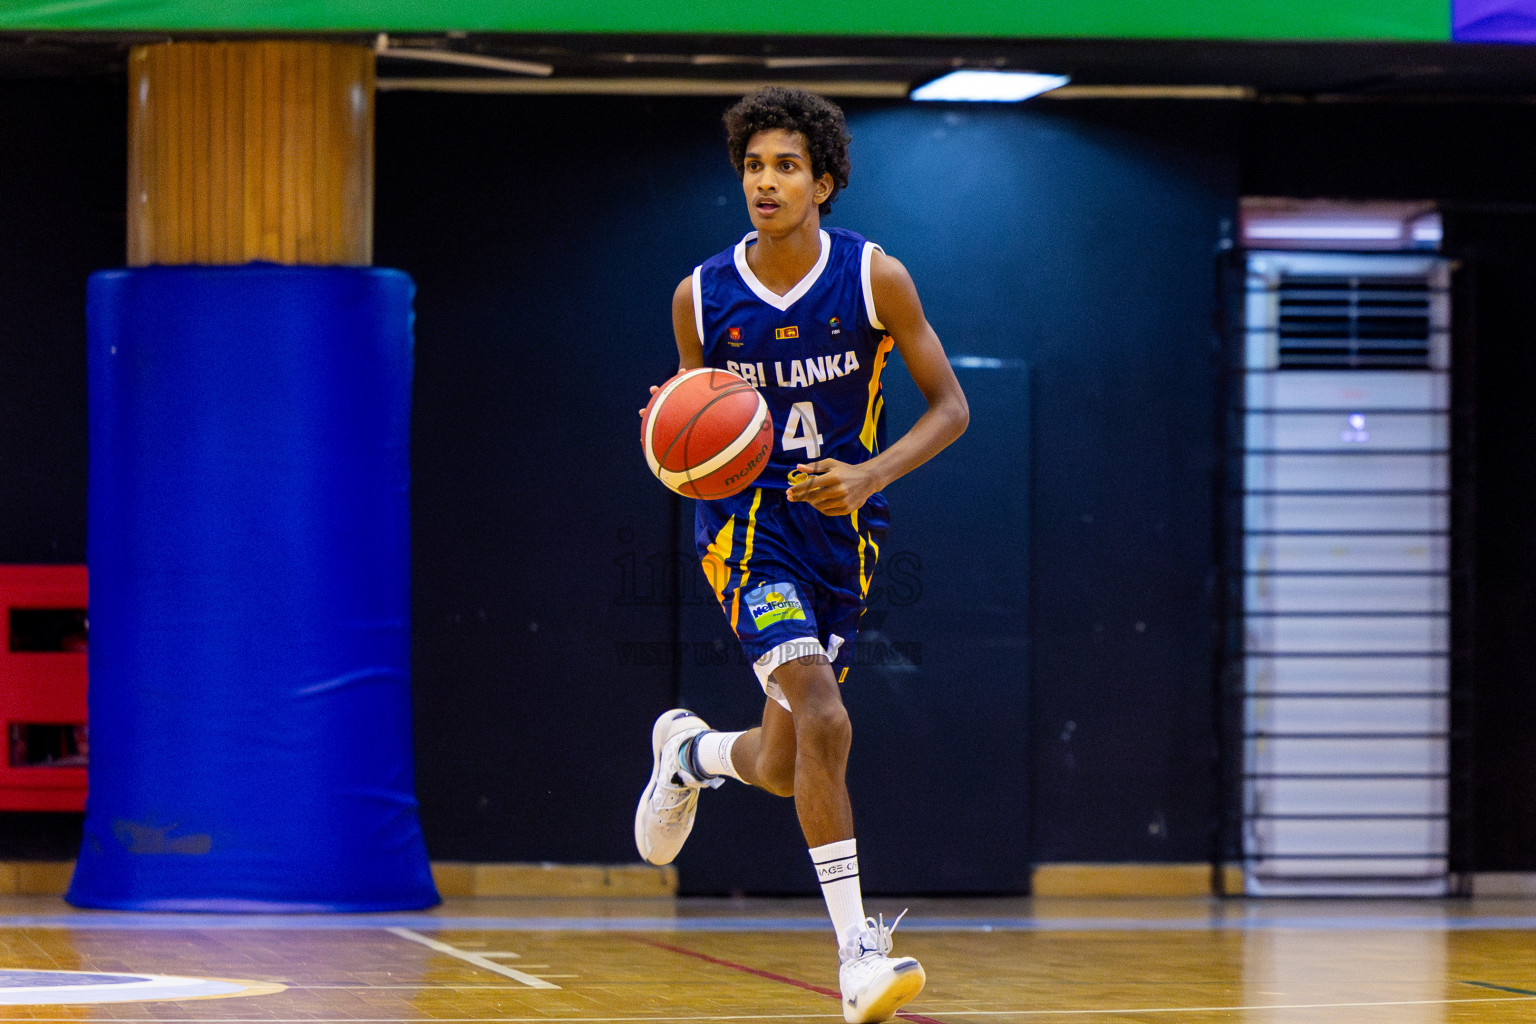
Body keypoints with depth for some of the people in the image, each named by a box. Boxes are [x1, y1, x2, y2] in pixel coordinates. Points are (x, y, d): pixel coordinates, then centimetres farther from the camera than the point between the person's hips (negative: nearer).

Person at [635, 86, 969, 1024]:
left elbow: (951, 407, -2)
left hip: (841, 526, 2)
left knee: (783, 768, 11)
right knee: (823, 719, -25)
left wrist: (869, 475, -18)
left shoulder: (874, 278, -6)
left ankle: (690, 751, 49)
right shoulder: (702, 296, -4)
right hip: (748, 521, -2)